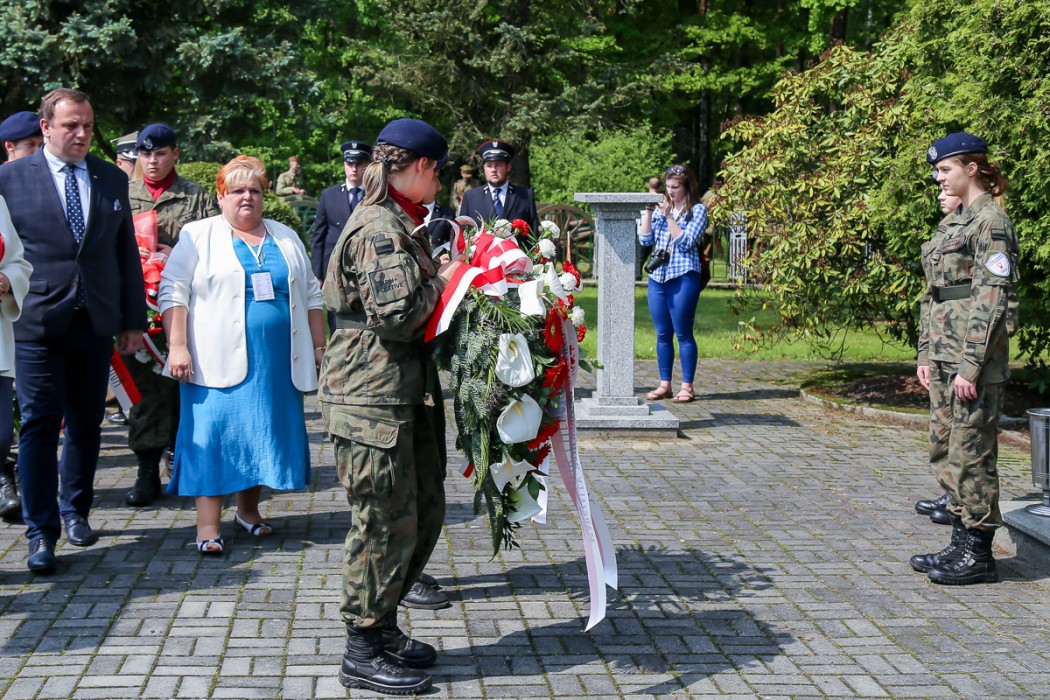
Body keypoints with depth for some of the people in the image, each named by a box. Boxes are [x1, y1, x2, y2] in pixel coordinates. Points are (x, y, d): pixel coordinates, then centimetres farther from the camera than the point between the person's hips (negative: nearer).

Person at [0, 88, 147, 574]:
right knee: (39, 425, -5)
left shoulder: (113, 180, 10)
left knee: (86, 424, 11)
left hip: (96, 323, 3)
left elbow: (127, 255, 12)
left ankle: (75, 511, 28)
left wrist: (134, 321, 9)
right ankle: (41, 533, 0)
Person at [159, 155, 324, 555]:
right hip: (218, 360, -4)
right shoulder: (198, 236, 3)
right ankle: (208, 526, -4)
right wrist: (177, 346, -12)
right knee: (213, 436, -7)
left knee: (265, 433, 7)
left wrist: (319, 348, 13)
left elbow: (310, 296, 19)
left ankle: (249, 510, 23)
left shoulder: (286, 239, 16)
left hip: (277, 362, 4)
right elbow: (173, 292, -3)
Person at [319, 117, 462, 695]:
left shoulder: (399, 222, 17)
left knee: (424, 511, 16)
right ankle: (363, 652, 12)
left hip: (403, 392, 11)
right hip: (372, 394, -11)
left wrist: (441, 276, 9)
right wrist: (444, 280, -10)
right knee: (385, 520, -2)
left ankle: (382, 626, 29)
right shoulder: (379, 227, -16)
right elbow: (397, 316, -23)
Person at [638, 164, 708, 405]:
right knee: (663, 334, 8)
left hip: (683, 277, -5)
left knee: (683, 333, -3)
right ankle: (664, 384, 14)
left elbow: (686, 242, -11)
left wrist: (668, 216, -15)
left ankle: (687, 386, 4)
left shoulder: (697, 210, 0)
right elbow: (645, 239, 6)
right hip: (657, 276, 5)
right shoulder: (660, 208, 13)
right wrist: (648, 212, -4)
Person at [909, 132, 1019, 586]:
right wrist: (926, 354, 14)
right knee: (944, 450, 13)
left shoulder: (991, 221, -11)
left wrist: (970, 366, -20)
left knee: (971, 452, -4)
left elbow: (991, 298, -17)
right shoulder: (950, 223, 17)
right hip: (944, 353, 9)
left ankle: (978, 554, 5)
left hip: (977, 351, -9)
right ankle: (961, 543, 22)